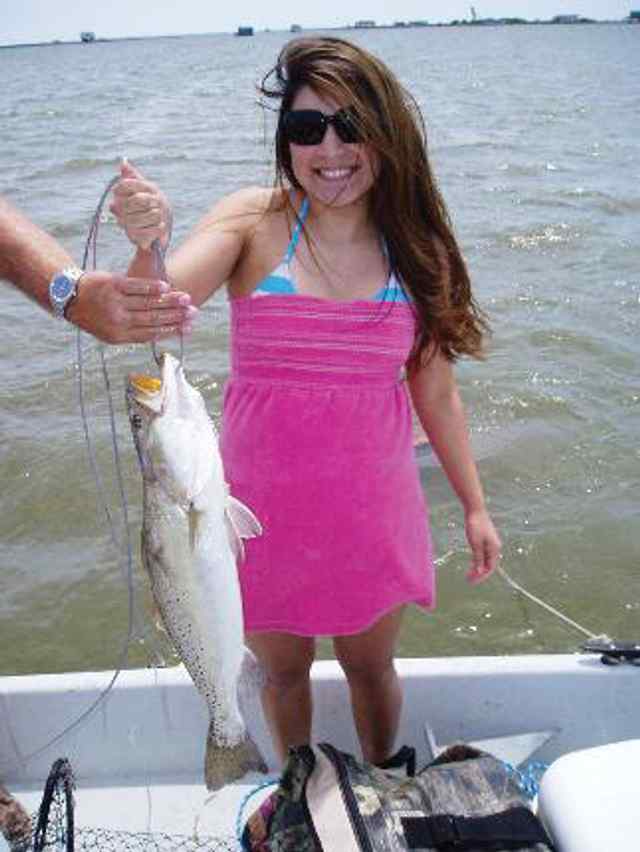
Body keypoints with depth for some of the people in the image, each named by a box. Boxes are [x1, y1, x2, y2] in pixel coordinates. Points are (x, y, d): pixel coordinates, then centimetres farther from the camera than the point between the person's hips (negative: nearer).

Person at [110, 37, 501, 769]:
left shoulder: (417, 247, -3)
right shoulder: (254, 222, -9)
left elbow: (434, 391, 4)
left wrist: (474, 506, 7)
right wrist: (146, 246, -43)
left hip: (369, 510, 1)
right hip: (263, 507, -1)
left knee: (371, 667, 20)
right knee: (283, 669, 19)